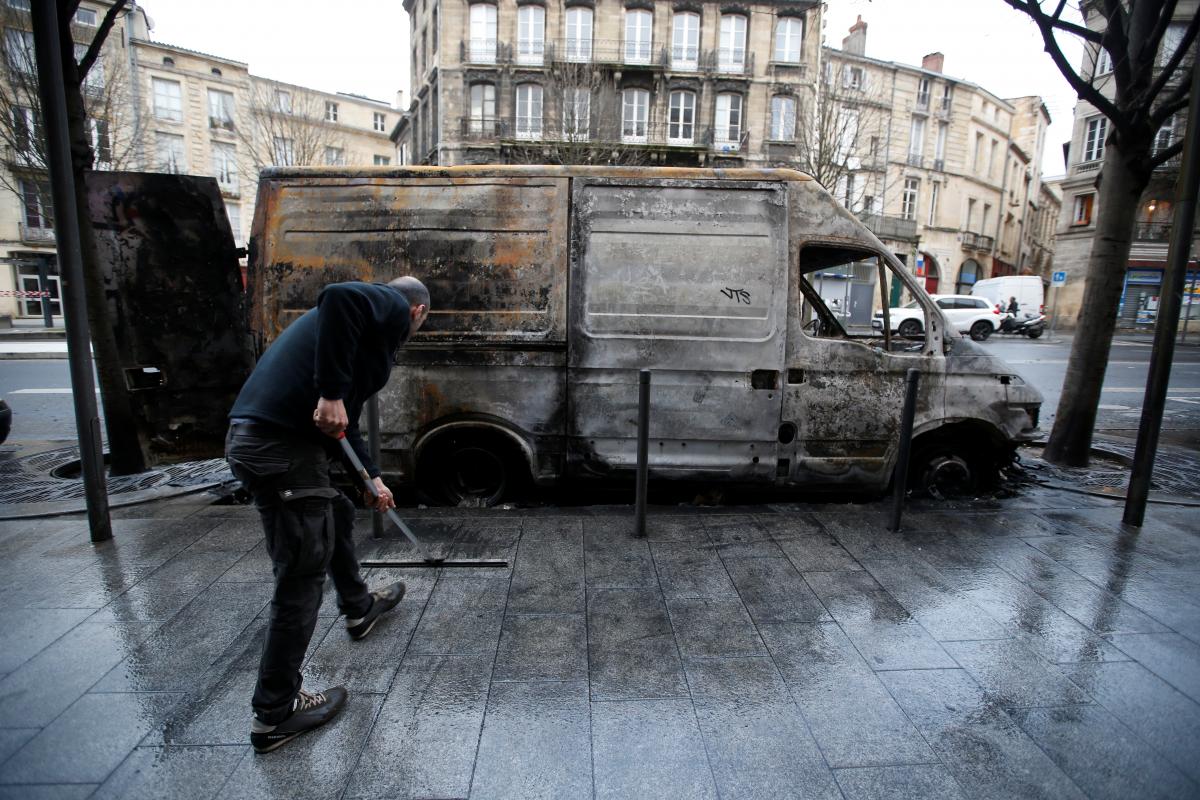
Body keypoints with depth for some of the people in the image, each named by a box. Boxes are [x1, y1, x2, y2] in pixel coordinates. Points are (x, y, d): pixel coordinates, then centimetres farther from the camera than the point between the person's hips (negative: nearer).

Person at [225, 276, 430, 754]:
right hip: (283, 447, -10)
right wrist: (332, 391, -24)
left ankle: (359, 608, 52)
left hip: (250, 437, 10)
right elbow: (337, 297, -25)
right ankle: (274, 714, 19)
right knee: (300, 581, 2)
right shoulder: (393, 306, 1)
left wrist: (372, 477, 38)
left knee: (337, 514, 30)